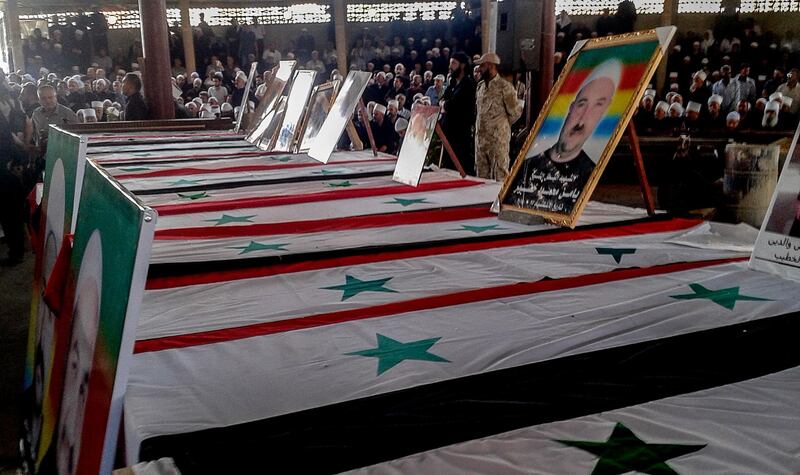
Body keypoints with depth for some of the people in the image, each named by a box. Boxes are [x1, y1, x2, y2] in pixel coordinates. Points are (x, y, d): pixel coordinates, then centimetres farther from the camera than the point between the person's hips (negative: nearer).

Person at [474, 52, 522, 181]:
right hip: (480, 137, 7)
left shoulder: (504, 86, -9)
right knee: (482, 174, 12)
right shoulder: (480, 86, 13)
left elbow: (516, 111, -6)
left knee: (500, 175, -5)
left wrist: (503, 124, 6)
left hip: (498, 138, -7)